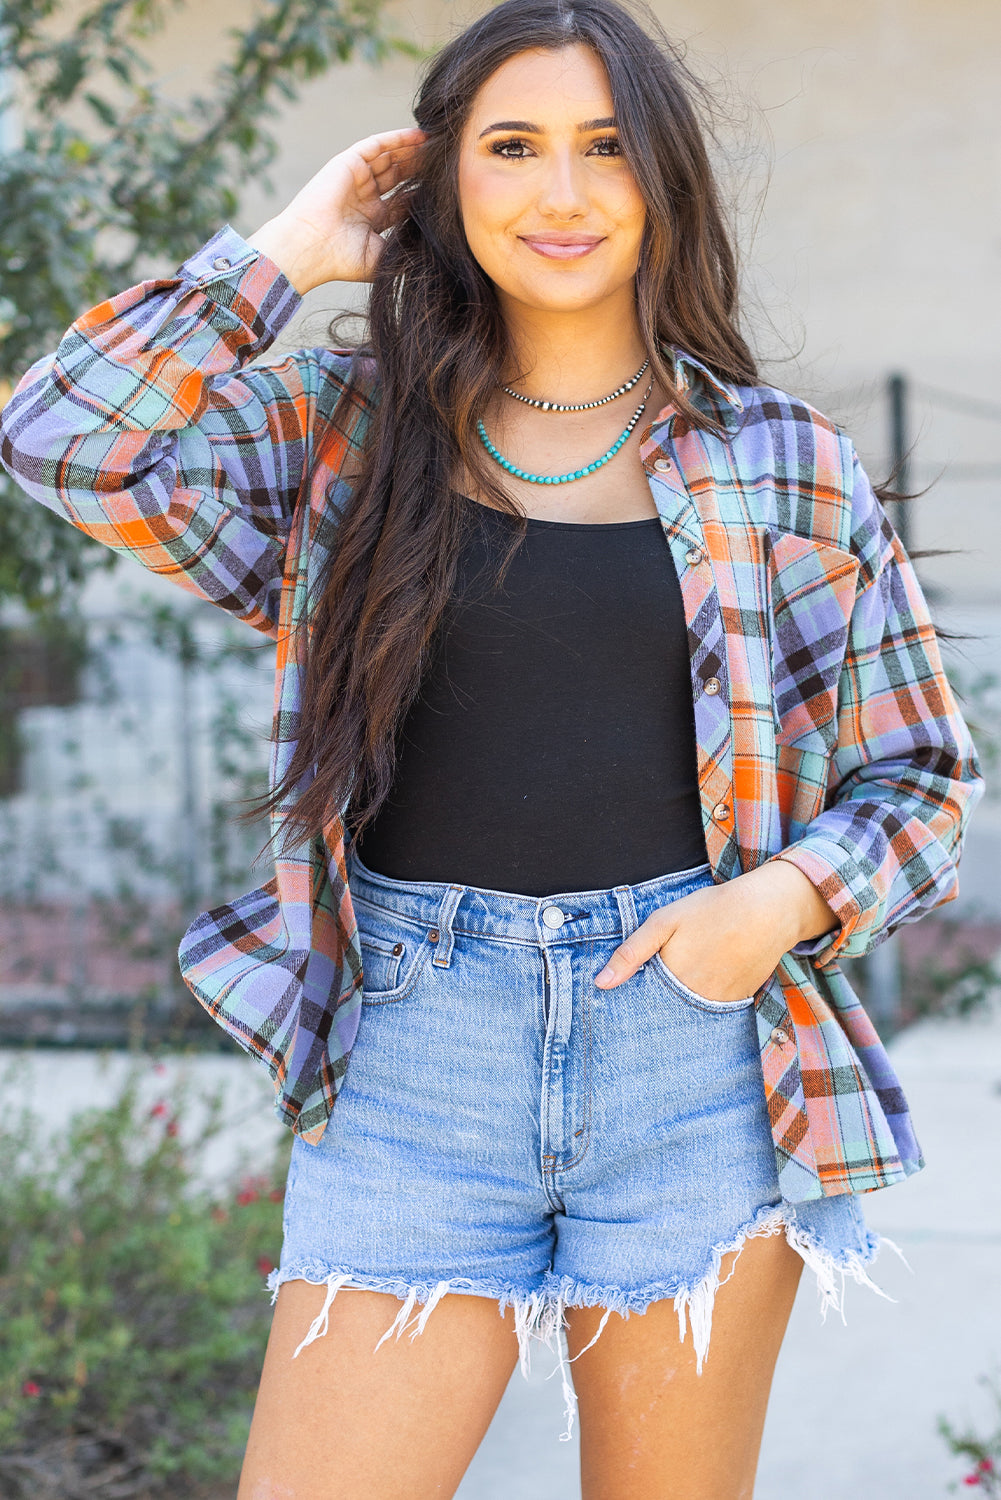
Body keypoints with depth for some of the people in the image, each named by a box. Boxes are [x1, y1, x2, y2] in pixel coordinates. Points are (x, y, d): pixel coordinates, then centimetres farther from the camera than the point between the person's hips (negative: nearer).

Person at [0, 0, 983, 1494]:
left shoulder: (783, 465, 6)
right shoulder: (349, 434, 7)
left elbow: (919, 776, 11)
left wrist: (788, 896, -9)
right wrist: (291, 248, 0)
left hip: (696, 1044, 0)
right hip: (416, 1050, 0)